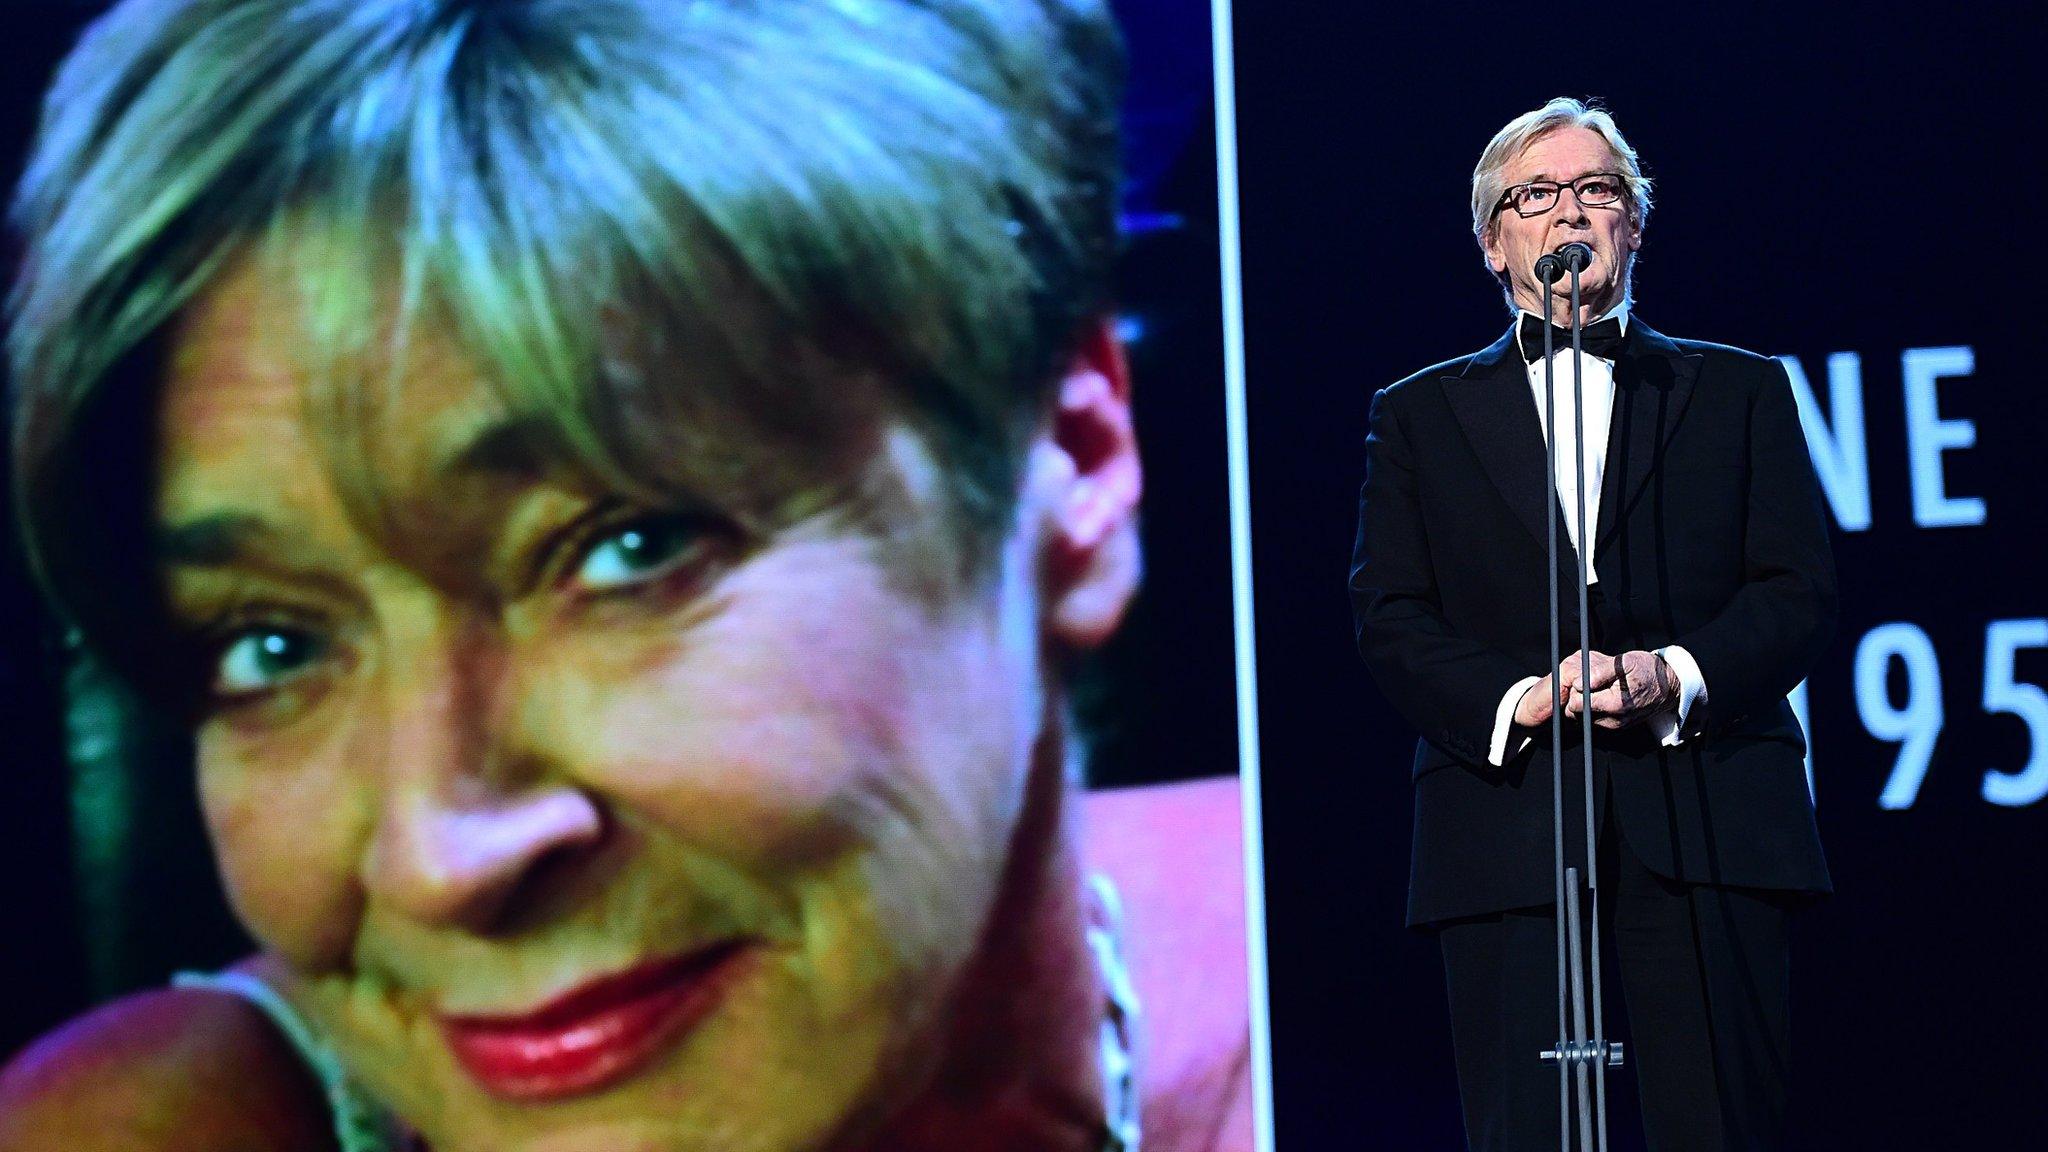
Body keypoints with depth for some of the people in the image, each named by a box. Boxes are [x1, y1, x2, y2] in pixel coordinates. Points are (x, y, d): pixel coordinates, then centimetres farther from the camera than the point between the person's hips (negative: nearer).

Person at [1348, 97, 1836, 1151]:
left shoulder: (1739, 391, 16)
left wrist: (1675, 676, -11)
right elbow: (1389, 621, 7)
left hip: (1707, 822, 0)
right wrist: (1518, 699, -11)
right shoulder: (1421, 415, 17)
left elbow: (1800, 590, 7)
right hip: (1506, 824, 0)